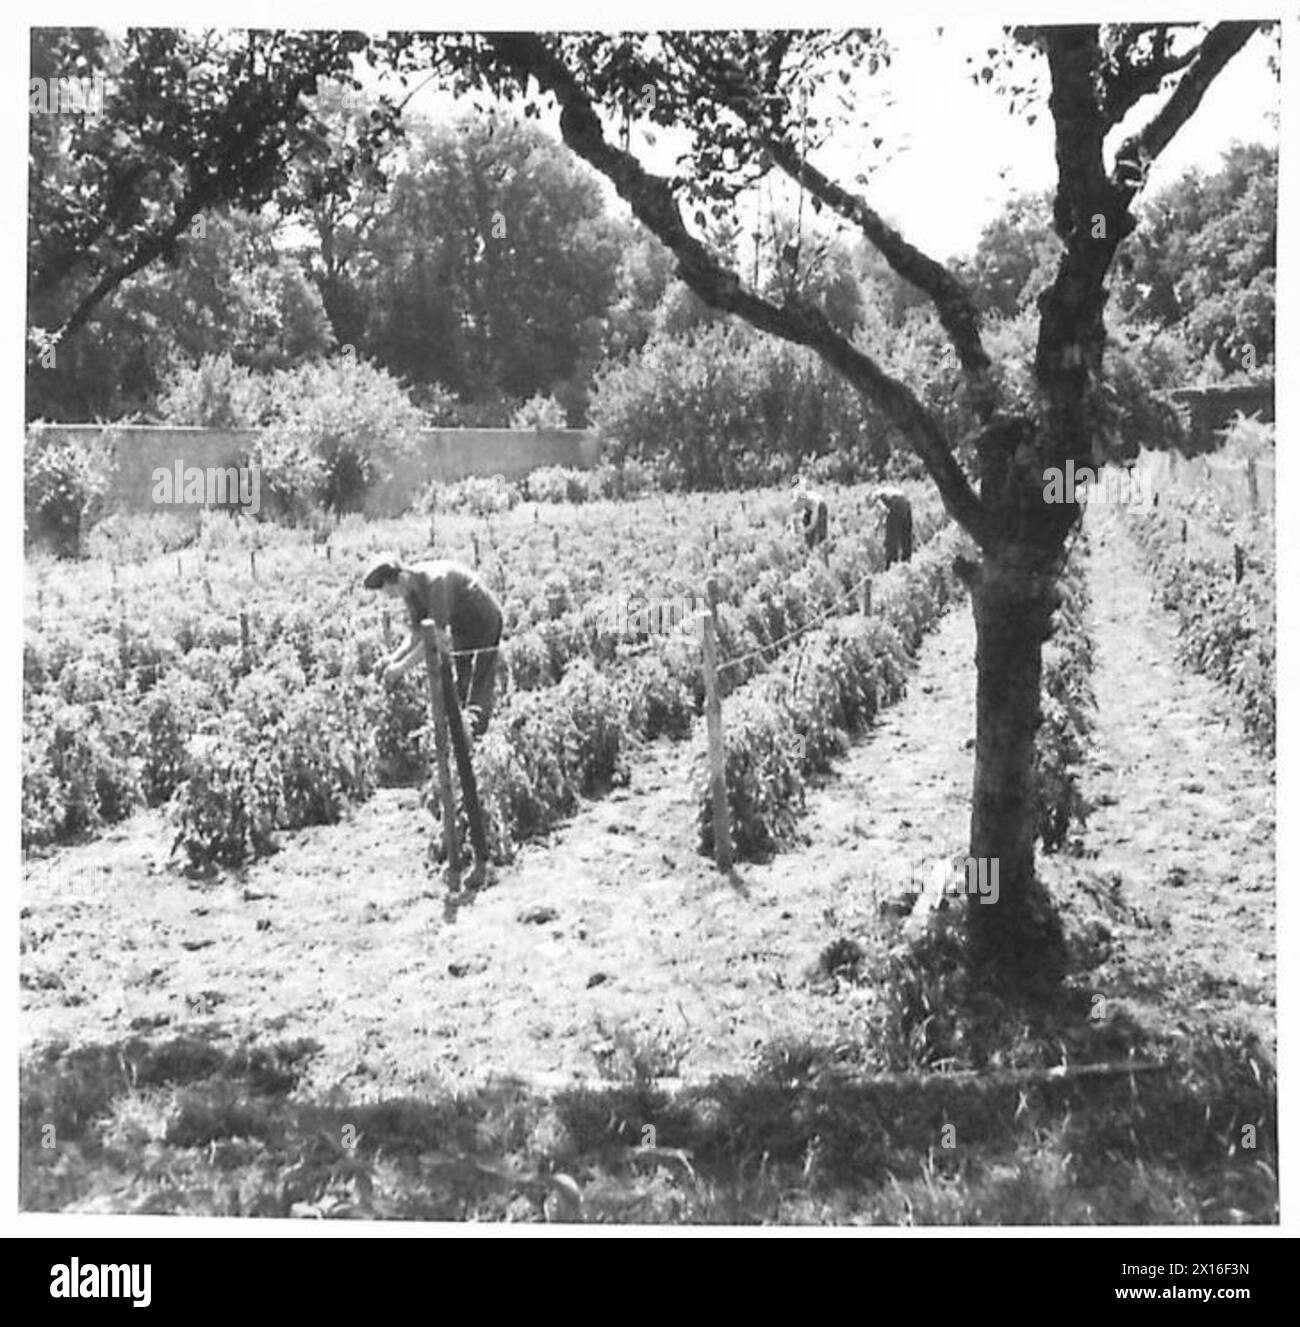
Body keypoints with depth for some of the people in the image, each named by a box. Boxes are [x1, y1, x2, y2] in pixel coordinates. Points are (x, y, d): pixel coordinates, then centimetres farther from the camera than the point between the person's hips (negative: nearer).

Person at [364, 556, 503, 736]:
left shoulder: (436, 581, -35)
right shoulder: (410, 591, -7)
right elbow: (417, 638, -1)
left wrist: (403, 665, -33)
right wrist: (392, 659, -18)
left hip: (484, 621, -8)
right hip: (461, 627, 8)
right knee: (459, 689, 11)